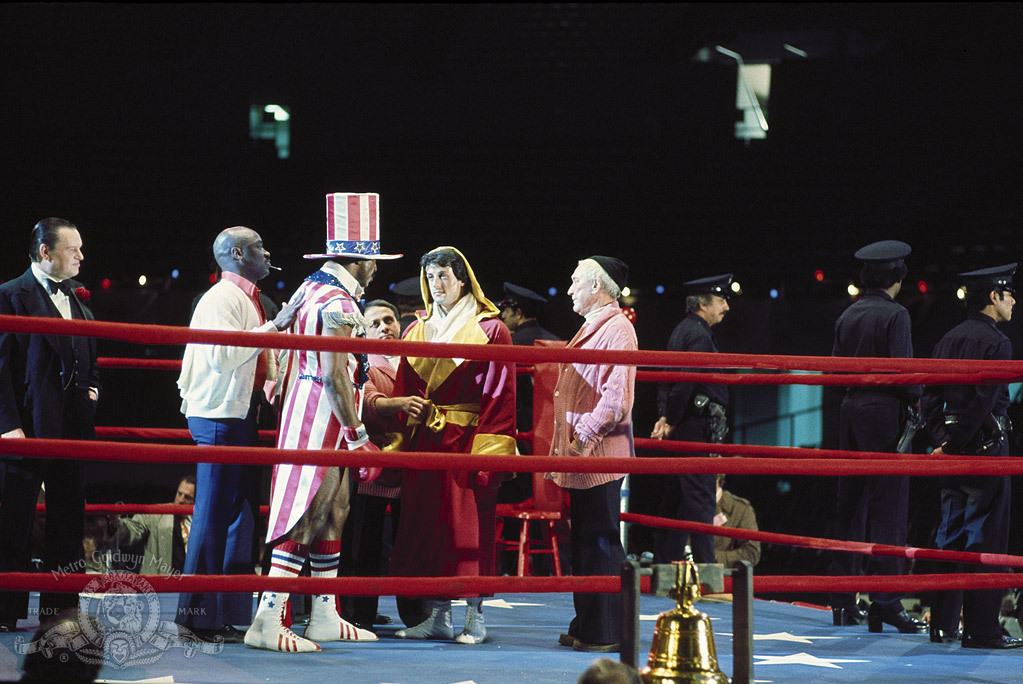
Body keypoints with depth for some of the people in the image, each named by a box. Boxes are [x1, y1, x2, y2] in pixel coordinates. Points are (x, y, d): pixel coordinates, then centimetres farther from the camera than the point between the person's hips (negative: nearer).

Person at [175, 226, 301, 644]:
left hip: (240, 416, 10)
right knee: (214, 515, -9)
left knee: (239, 513, 9)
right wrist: (273, 327, -21)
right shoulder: (223, 297, -10)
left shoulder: (247, 299, 21)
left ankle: (227, 616, 11)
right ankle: (200, 615, -7)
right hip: (220, 416, -10)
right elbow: (223, 355, -23)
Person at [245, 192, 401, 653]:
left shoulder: (312, 288, 13)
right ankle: (267, 622, -13)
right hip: (324, 414, -10)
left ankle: (324, 618, 20)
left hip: (305, 404, 10)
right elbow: (336, 375, -22)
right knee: (307, 516, -11)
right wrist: (358, 436, -19)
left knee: (333, 511, 15)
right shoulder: (338, 304, -17)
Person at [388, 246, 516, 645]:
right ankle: (436, 616, 11)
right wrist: (399, 444, 1)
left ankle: (475, 618, 3)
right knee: (426, 522, 5)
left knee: (469, 527, -4)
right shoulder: (418, 330, 14)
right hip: (423, 443, 5)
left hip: (467, 442, -5)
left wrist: (489, 452, -15)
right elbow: (402, 390, 13)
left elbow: (499, 395, -7)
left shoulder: (490, 329, -2)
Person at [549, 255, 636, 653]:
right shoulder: (591, 328, 19)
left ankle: (605, 633, -5)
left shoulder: (617, 329, -12)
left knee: (599, 541, -7)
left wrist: (585, 436, -20)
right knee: (584, 541, 12)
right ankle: (586, 627, 17)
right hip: (581, 455, 10)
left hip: (600, 453, -10)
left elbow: (617, 397, -21)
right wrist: (563, 445, 19)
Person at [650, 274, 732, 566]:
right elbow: (685, 381, -22)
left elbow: (667, 378, 14)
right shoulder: (699, 335, -15)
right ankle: (705, 563, -9)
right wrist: (671, 421, -13)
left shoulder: (682, 331, 17)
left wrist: (664, 417, 3)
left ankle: (663, 560, 16)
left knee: (675, 497, 12)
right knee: (700, 497, -9)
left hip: (682, 429, 10)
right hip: (697, 426, -10)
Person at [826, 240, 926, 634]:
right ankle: (885, 604, -9)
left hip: (851, 409, 7)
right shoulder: (895, 314, -10)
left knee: (851, 506, 10)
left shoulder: (848, 316, 9)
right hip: (884, 410, -7)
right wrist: (916, 399, 0)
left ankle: (843, 603, 14)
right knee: (889, 505, -5)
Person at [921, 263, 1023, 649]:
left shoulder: (949, 340, 13)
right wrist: (952, 445, -15)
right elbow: (984, 400, -18)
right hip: (986, 446, -7)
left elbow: (930, 398, 9)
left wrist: (942, 440, 2)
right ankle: (981, 629, -4)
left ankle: (942, 625, 11)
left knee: (950, 534, 10)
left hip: (954, 448, 7)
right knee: (985, 537, -4)